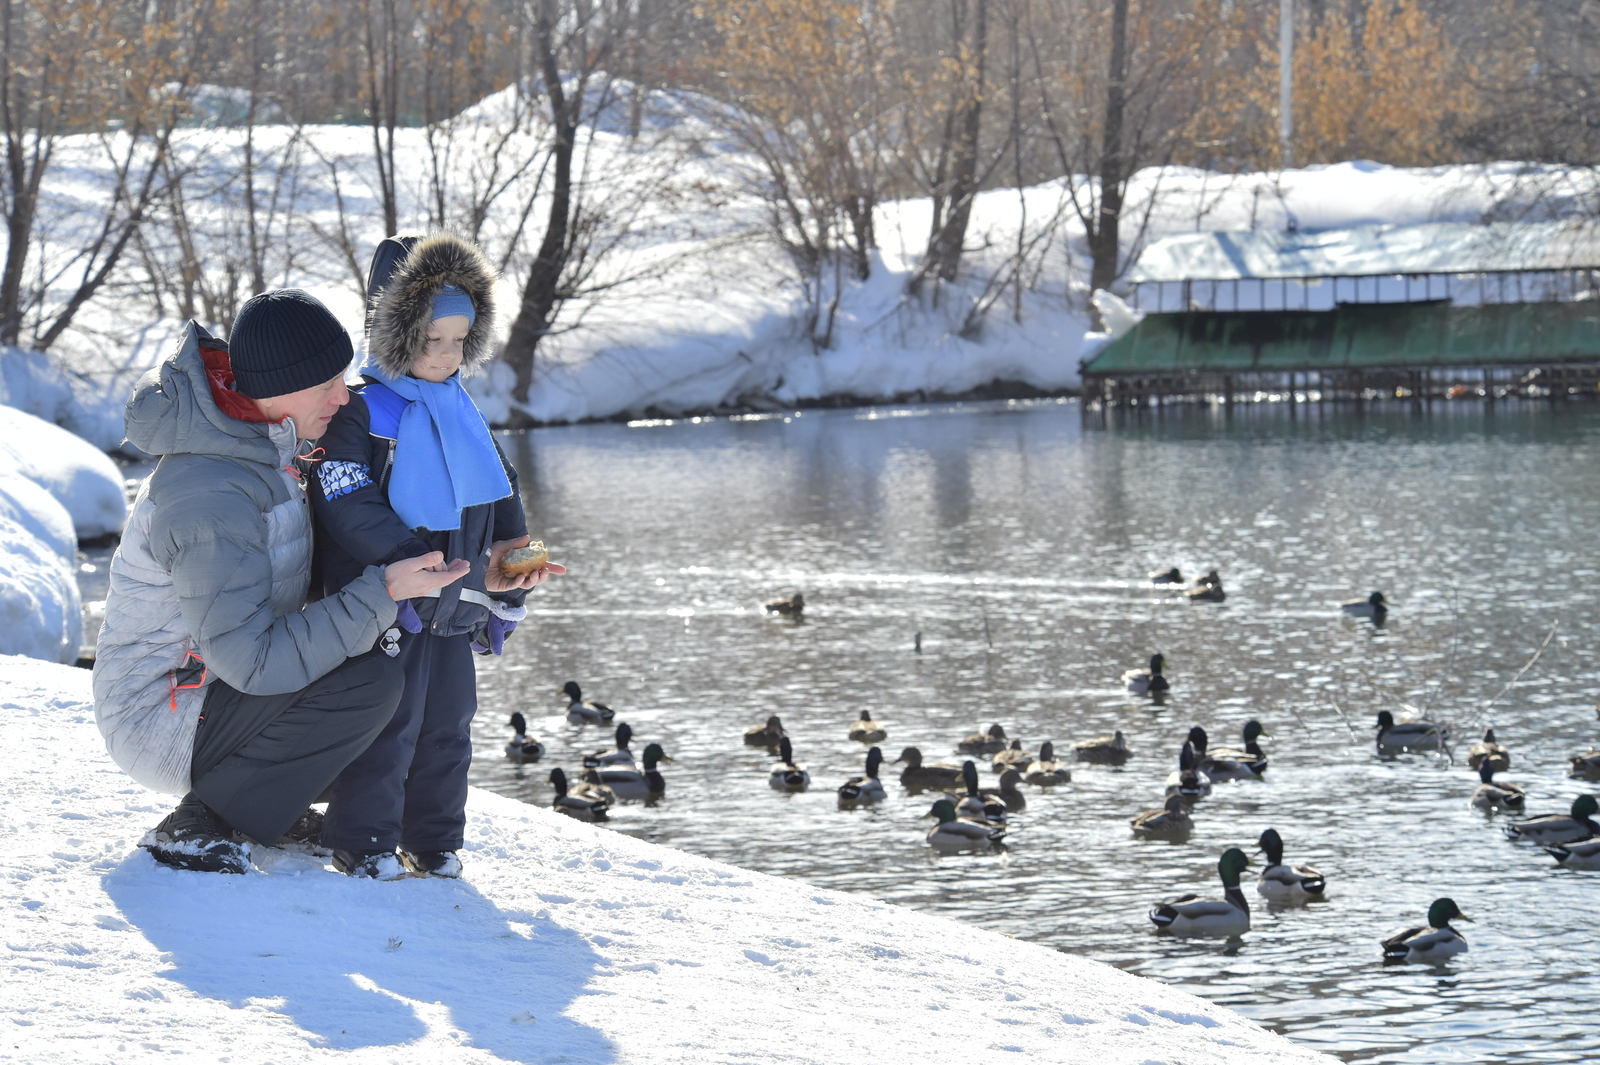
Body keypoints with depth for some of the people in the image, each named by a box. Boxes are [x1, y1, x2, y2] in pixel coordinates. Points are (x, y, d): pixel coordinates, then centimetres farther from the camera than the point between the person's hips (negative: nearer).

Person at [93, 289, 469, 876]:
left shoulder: (258, 447, 1)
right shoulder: (208, 498, -30)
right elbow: (255, 661, -32)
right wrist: (379, 594, -30)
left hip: (214, 681, 10)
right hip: (160, 723, -10)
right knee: (370, 682, -26)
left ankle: (273, 805, 12)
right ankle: (202, 825, -14)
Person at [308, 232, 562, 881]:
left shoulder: (461, 412, 10)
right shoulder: (357, 413, -14)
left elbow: (498, 491, 19)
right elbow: (356, 516, -21)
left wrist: (514, 551, -2)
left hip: (457, 610, 7)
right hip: (387, 607, -7)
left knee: (447, 725, 14)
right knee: (385, 726, -3)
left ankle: (434, 843, 26)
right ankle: (364, 843, 10)